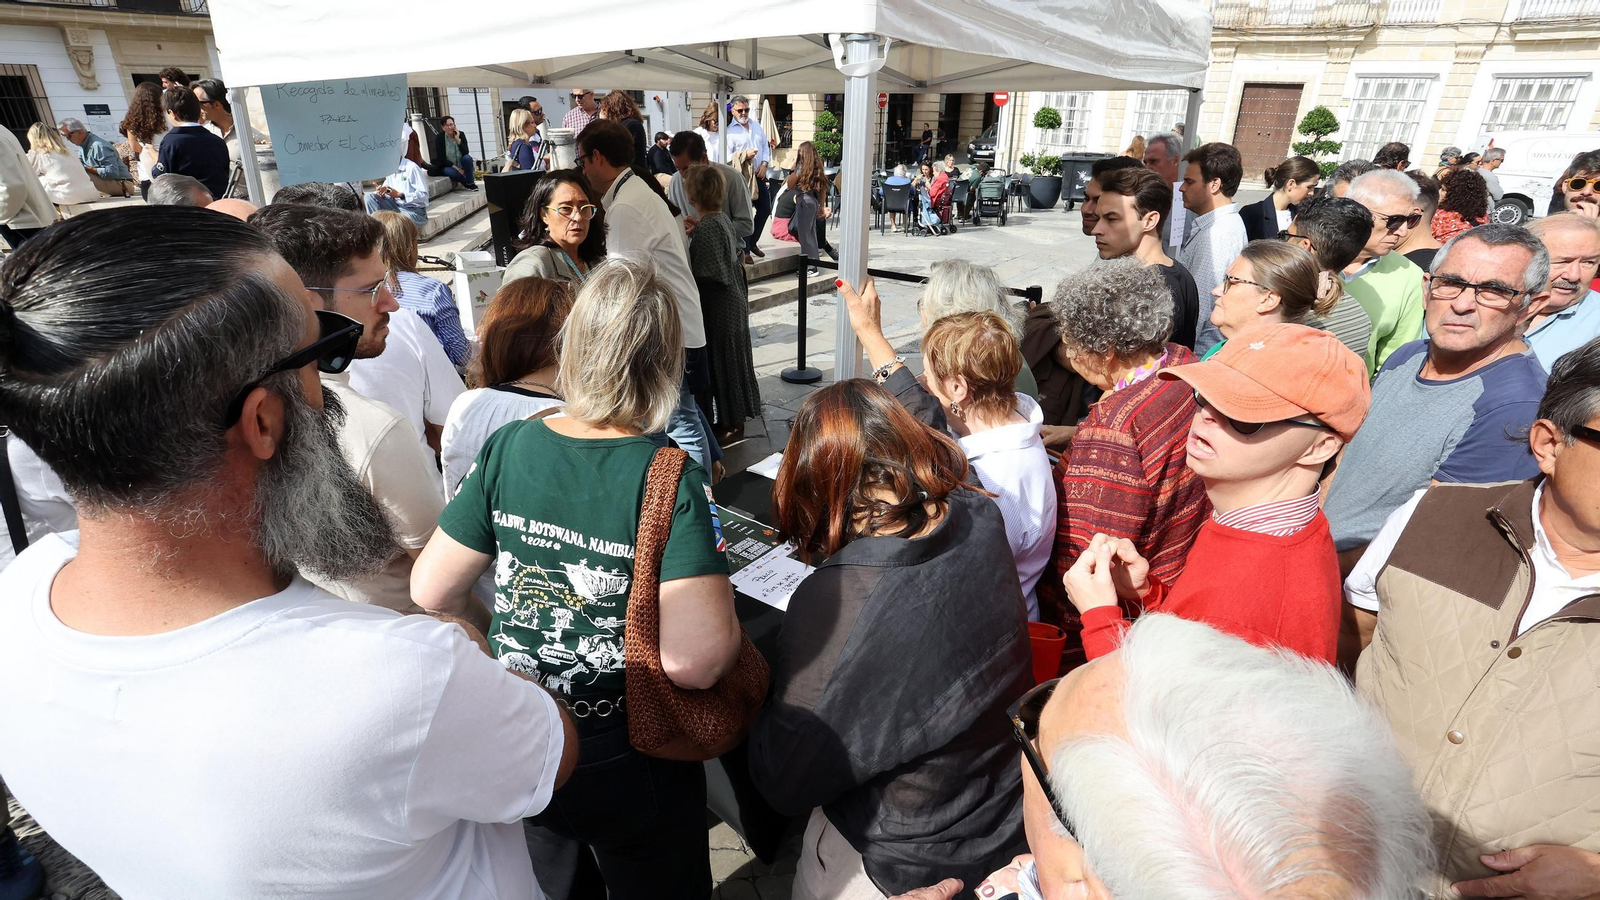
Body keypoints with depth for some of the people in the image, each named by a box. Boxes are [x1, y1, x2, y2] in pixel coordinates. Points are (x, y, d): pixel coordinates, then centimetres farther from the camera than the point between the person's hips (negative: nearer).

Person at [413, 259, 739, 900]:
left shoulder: (507, 448, -13)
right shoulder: (670, 479, -25)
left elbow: (433, 592, -5)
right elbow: (694, 661, -31)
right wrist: (723, 605, -11)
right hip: (626, 763, -3)